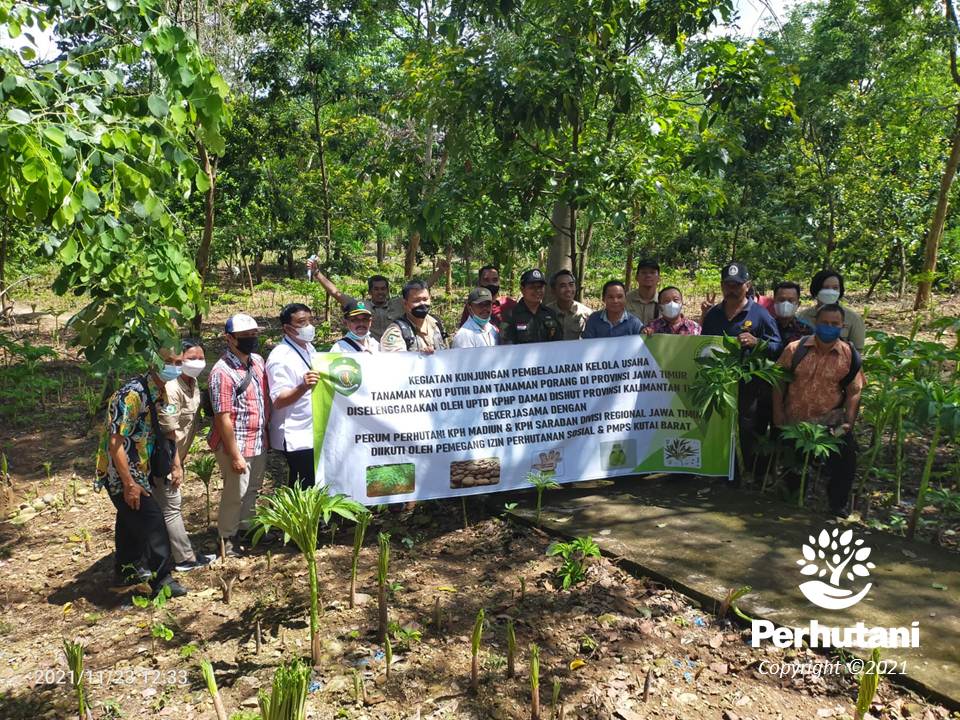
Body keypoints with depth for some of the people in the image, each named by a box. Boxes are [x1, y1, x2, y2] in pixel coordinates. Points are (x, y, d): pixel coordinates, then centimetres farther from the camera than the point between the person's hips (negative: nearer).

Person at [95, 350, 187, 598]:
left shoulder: (158, 394, 3)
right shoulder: (133, 394, -25)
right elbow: (116, 442, -26)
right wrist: (129, 484, -23)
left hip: (137, 471, 10)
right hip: (121, 473, -9)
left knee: (130, 521, 22)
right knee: (152, 520, -9)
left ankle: (125, 571, 39)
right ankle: (161, 579, 2)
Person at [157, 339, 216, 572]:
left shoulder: (193, 384, 4)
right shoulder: (172, 389, -25)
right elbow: (168, 432, -24)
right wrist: (176, 466, -19)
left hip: (176, 456, 9)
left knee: (170, 505, 18)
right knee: (171, 507, 1)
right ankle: (186, 558, 10)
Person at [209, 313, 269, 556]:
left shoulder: (258, 361, 3)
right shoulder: (223, 372, -20)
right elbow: (223, 418, -20)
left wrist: (267, 435, 12)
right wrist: (235, 455, -18)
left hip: (259, 442, 7)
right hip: (237, 444, -7)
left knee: (252, 490, 20)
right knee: (235, 493, 8)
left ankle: (245, 530, 39)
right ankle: (227, 538, 27)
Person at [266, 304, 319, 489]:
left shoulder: (308, 347, 10)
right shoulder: (280, 357, -18)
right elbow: (278, 401, -24)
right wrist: (303, 387, -38)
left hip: (313, 433, 9)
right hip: (296, 437, -9)